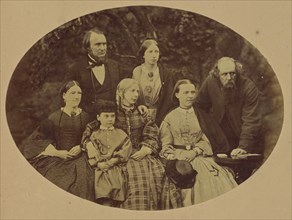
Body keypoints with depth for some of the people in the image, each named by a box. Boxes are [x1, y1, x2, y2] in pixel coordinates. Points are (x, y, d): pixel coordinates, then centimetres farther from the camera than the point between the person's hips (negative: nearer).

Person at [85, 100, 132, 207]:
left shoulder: (120, 134, 18)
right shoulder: (94, 135, 15)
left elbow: (126, 149, 4)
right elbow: (91, 154, 4)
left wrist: (112, 161, -8)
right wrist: (99, 164, -14)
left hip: (117, 169, 1)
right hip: (101, 170, -1)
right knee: (104, 201, -18)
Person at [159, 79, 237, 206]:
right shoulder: (170, 118, 9)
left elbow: (205, 139, 8)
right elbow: (166, 145, 4)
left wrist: (195, 152, -9)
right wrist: (176, 158, -14)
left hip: (198, 156, 2)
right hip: (178, 157, -2)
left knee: (218, 181, -21)